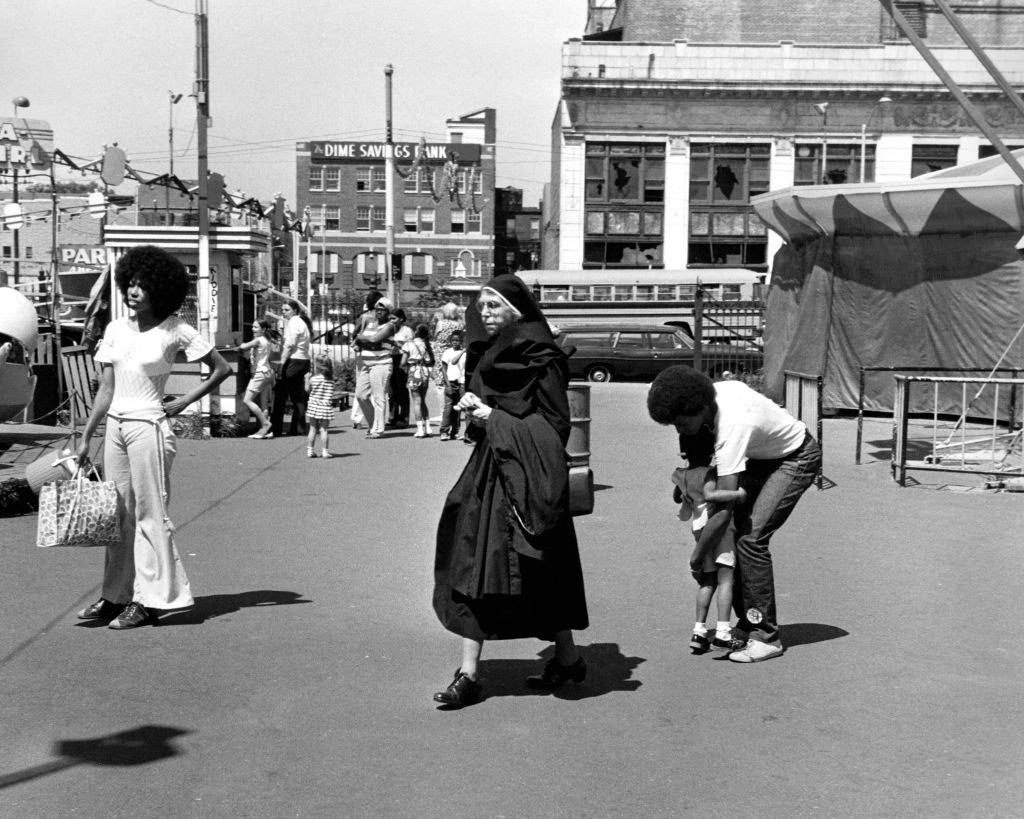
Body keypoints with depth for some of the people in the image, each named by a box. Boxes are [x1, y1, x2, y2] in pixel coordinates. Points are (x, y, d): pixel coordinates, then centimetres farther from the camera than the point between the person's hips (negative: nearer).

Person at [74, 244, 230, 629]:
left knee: (148, 513, -2)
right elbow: (107, 389, 9)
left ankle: (148, 600, 5)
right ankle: (117, 595, 17)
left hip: (149, 427, -6)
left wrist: (183, 402, -5)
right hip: (115, 425, 6)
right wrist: (86, 437, 6)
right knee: (119, 512, 10)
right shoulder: (116, 328, 7)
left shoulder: (175, 331, -6)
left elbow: (221, 368, -1)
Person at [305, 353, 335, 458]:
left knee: (312, 429, 8)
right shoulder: (331, 380, -1)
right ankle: (325, 451, 0)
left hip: (314, 406, -1)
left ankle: (309, 450, 9)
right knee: (323, 430, 3)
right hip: (326, 407, 1)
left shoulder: (313, 379, -8)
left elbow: (308, 390, 5)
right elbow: (331, 394, 6)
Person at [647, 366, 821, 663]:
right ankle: (747, 625, 11)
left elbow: (723, 511, -38)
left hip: (797, 459, -9)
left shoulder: (733, 428, -39)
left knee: (751, 539, -19)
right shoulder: (715, 390, -16)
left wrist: (697, 556, -28)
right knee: (735, 533, 1)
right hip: (763, 456, 9)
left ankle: (766, 636, -11)